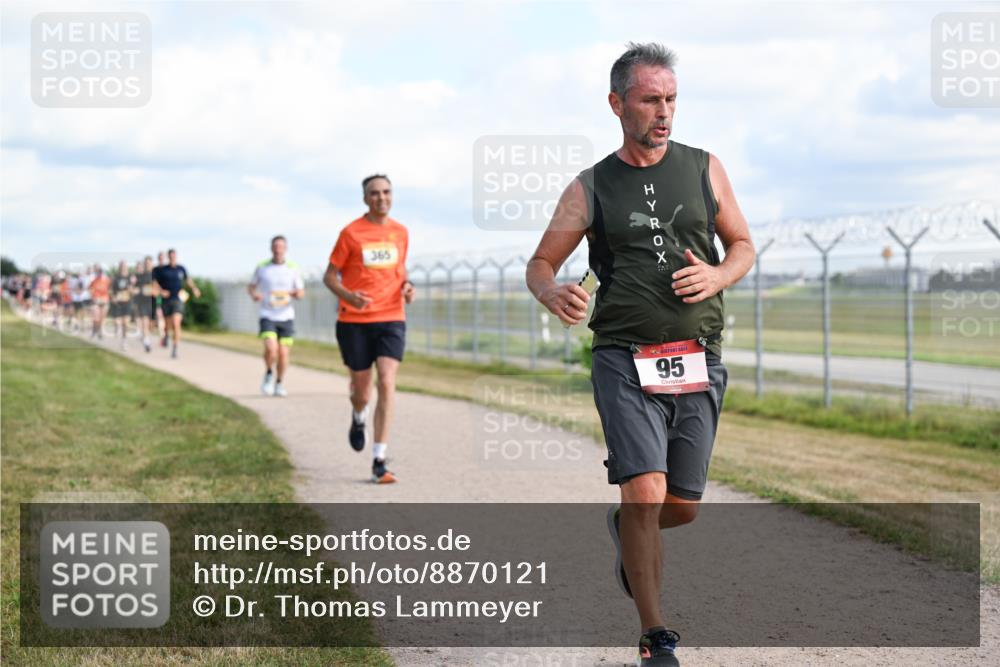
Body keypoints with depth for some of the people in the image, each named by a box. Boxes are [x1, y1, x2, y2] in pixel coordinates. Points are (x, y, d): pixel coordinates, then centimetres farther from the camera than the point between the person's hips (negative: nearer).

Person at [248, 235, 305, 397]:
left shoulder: (292, 268, 3)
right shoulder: (262, 267, 1)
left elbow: (301, 292, 9)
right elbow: (251, 286, 14)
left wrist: (295, 293, -14)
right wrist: (253, 294, -9)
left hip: (286, 316, 2)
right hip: (267, 316, -1)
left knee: (283, 353, 1)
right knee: (271, 348, -20)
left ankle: (279, 383, 22)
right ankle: (269, 374, 9)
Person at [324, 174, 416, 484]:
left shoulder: (400, 233, 8)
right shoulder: (351, 233, -3)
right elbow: (330, 276, 1)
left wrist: (407, 286, 1)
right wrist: (348, 296, -19)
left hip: (391, 319, 2)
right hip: (354, 321, -1)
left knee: (387, 383, -15)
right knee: (362, 390, 6)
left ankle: (379, 462, -14)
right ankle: (359, 418, 47)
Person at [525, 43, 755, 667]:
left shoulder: (704, 168, 9)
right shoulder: (591, 188, 5)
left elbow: (744, 246, 17)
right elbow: (540, 264, 9)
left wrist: (718, 276, -6)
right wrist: (554, 294, -15)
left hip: (698, 362, 3)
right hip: (625, 359, -2)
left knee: (683, 507, 7)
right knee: (646, 491, -16)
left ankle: (625, 530, 43)